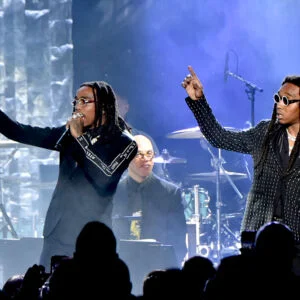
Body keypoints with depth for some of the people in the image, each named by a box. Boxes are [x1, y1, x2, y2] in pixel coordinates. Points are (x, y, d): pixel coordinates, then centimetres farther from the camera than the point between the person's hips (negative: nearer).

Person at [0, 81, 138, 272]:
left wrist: (79, 138, -14)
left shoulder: (123, 143, -3)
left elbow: (104, 177, -18)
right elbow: (21, 133, 9)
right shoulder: (69, 134, 12)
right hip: (57, 233, 6)